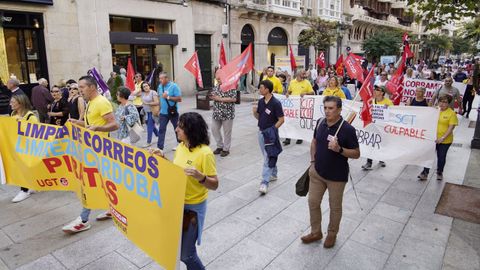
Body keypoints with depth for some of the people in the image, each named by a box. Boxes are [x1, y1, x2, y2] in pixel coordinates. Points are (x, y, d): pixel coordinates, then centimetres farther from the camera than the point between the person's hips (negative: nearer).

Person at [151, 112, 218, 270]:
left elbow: (214, 185, -18)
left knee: (185, 254, 2)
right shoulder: (181, 146, 0)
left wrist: (200, 176, -36)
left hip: (193, 207, -7)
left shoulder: (205, 153, -21)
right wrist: (162, 158, -1)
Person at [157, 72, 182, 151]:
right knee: (161, 129, 1)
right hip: (163, 112, 5)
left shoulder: (174, 86, -14)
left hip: (172, 112, -4)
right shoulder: (160, 86, 4)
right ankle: (159, 147, 5)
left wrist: (168, 97, -24)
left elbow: (179, 99, -18)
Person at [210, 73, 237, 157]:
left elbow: (234, 99, -21)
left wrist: (220, 99, -20)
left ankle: (226, 149, 19)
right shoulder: (216, 87, 10)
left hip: (227, 114, -7)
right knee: (214, 129, 10)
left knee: (227, 132, 5)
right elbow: (213, 97, 20)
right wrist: (212, 97, -6)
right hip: (216, 113, 7)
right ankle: (220, 146, 28)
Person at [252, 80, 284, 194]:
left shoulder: (275, 103, -16)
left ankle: (264, 182, -6)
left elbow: (281, 120, -13)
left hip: (270, 134, -7)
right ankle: (273, 174, 37)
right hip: (261, 132, 7)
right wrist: (254, 112, -7)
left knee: (268, 158, -7)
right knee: (268, 156, 19)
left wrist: (272, 130, -17)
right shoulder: (261, 101, 5)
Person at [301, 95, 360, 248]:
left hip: (337, 176, -5)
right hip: (317, 172, 5)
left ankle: (332, 234, 36)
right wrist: (313, 162, 5)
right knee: (313, 202, 13)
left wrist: (339, 149, -30)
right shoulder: (320, 123, -4)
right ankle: (316, 232, 33)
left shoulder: (347, 129, -19)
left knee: (335, 207, 13)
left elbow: (356, 154, -13)